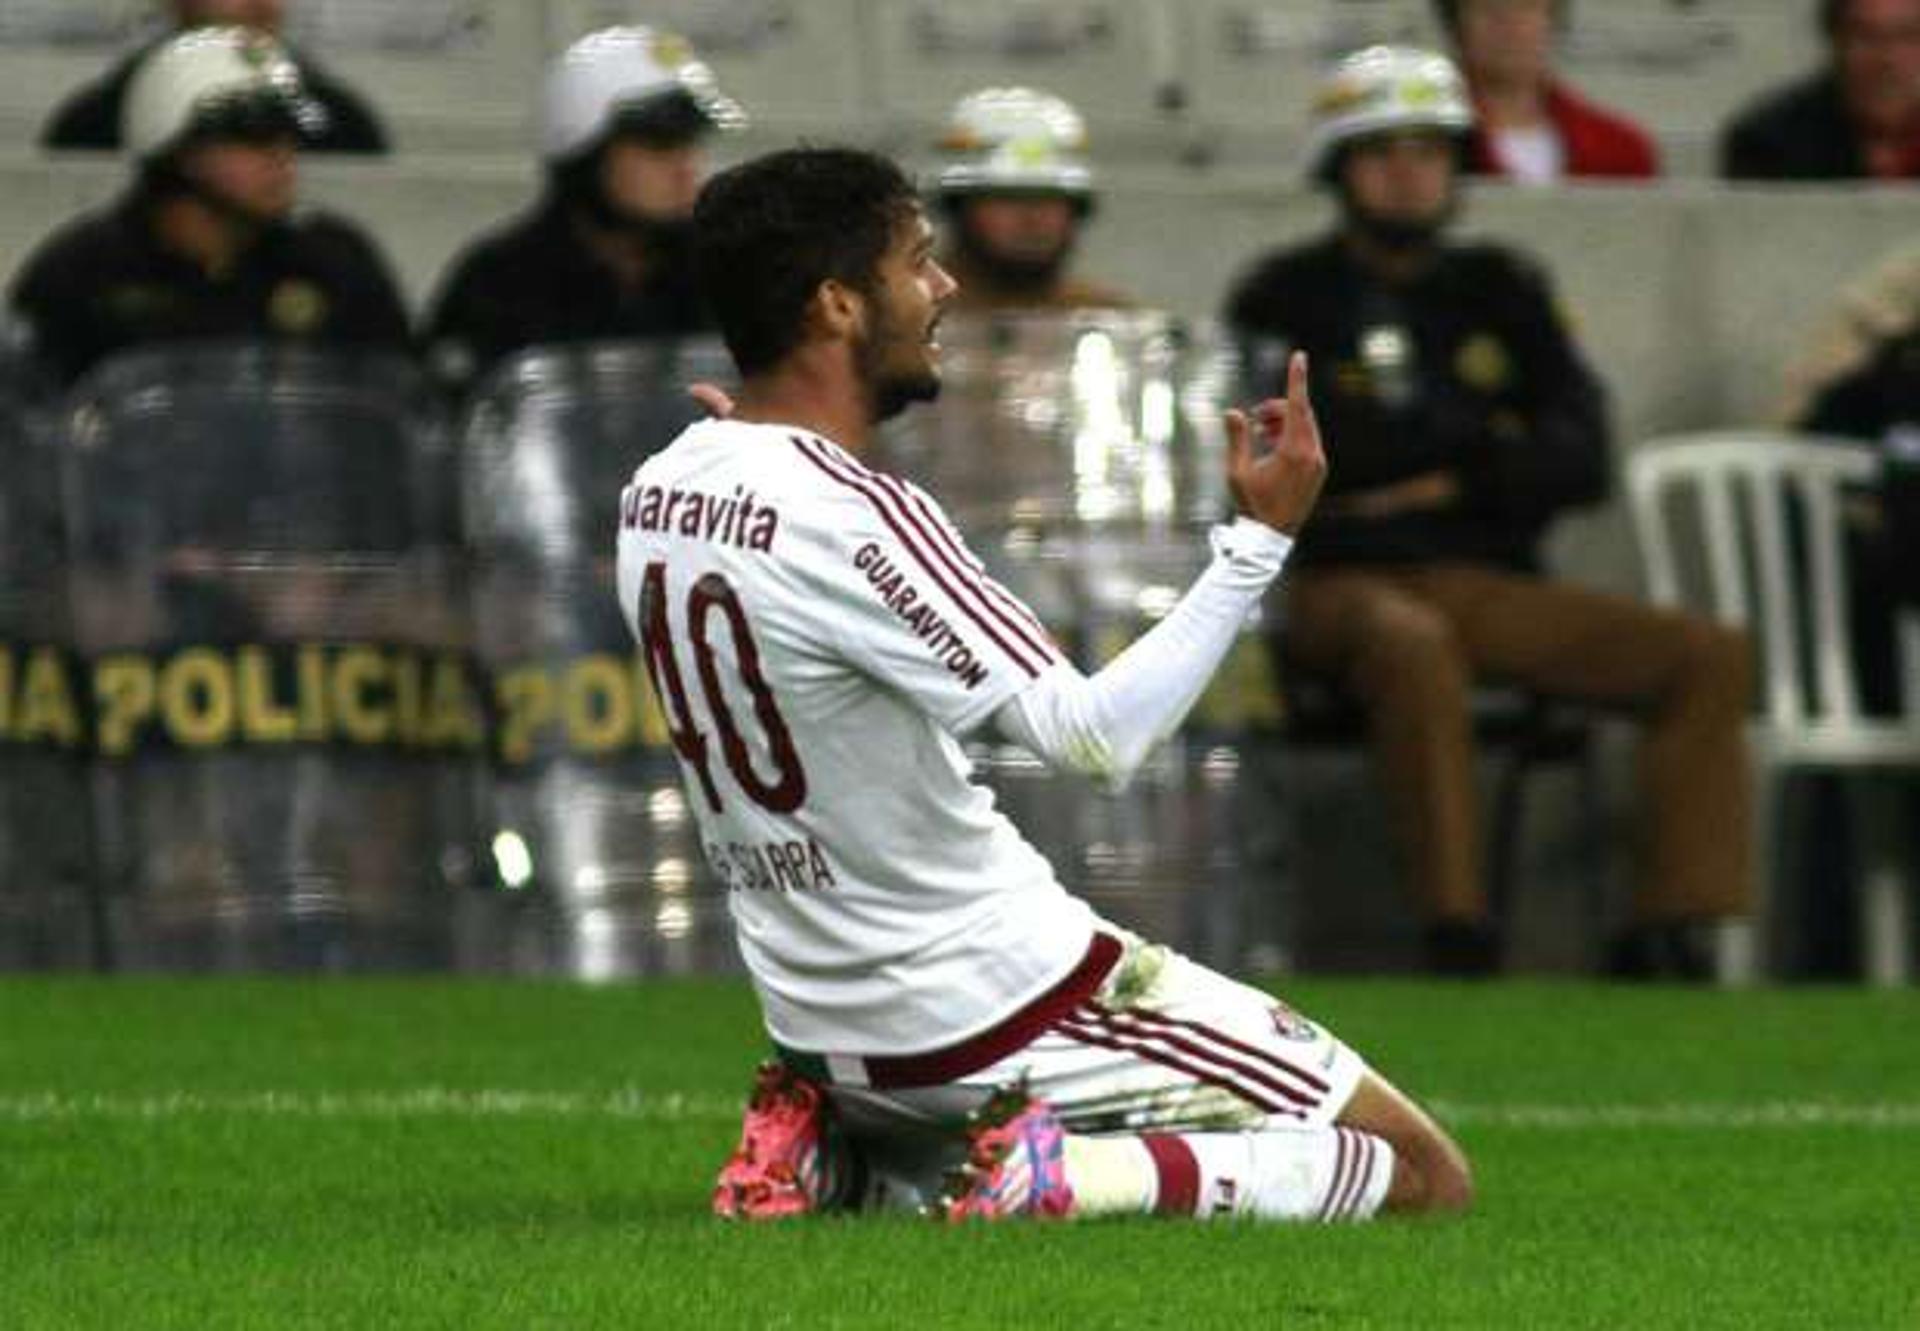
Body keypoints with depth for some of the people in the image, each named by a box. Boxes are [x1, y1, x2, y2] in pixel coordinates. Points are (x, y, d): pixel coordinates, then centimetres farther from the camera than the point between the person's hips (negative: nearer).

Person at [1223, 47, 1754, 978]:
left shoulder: (1500, 292, 19)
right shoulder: (1285, 299, 8)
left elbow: (1580, 462, 9)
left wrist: (1443, 483, -7)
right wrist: (1481, 439, -1)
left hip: (1490, 583, 5)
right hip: (1338, 584, -5)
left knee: (1710, 657, -14)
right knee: (1411, 645, -40)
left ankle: (1672, 930, -21)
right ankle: (1457, 932, -42)